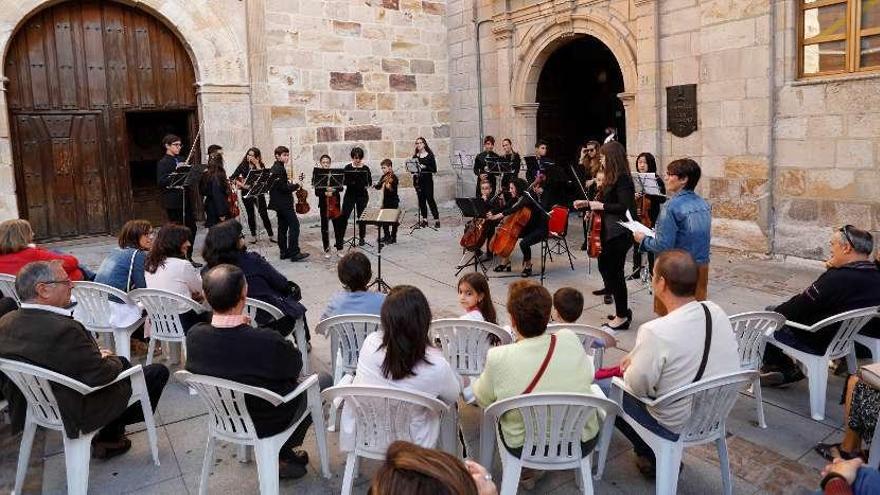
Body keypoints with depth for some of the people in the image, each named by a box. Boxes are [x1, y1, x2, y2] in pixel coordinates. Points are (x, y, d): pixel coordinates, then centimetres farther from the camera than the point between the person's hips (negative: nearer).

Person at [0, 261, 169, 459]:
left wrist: (96, 355, 4)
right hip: (77, 411, -8)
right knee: (158, 372, 5)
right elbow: (101, 374, -26)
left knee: (121, 362, 26)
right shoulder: (63, 329, -34)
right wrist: (112, 360, -4)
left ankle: (111, 433, 27)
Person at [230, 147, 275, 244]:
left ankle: (271, 235, 2)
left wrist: (257, 164, -17)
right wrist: (241, 184, -11)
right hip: (246, 193, 1)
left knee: (264, 214, -5)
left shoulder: (261, 166, 2)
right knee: (251, 215, 7)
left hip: (258, 193, -1)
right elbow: (232, 178, 2)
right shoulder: (243, 165, 3)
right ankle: (253, 236, 18)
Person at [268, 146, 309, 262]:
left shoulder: (274, 168, 15)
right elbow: (283, 187, -21)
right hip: (284, 203, -11)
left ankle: (284, 252, 16)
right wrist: (296, 185, -9)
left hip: (279, 203, 11)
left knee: (283, 226, 12)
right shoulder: (279, 169, -16)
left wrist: (290, 184, 8)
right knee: (294, 224, -11)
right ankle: (294, 253, -13)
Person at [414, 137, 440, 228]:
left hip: (428, 180, -3)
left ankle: (436, 219, -2)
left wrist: (425, 167, -19)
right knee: (421, 199, 4)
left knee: (430, 199, -8)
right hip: (418, 180, 3)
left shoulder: (430, 155, -1)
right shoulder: (415, 156, 8)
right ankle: (424, 219, 12)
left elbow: (434, 169, -5)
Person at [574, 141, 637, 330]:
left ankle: (622, 317, 10)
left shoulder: (622, 178, -17)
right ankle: (623, 310, 26)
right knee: (605, 267, 15)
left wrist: (601, 206, -18)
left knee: (614, 272, -3)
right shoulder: (612, 178, 12)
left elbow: (624, 207, -24)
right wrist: (588, 203, 14)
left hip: (619, 234, -10)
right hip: (610, 231, 10)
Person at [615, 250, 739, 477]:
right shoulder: (716, 312, -10)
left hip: (676, 427, -6)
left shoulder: (655, 332, -31)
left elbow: (637, 387, -17)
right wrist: (636, 357, 8)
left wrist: (629, 368, 3)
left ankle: (654, 457, 16)